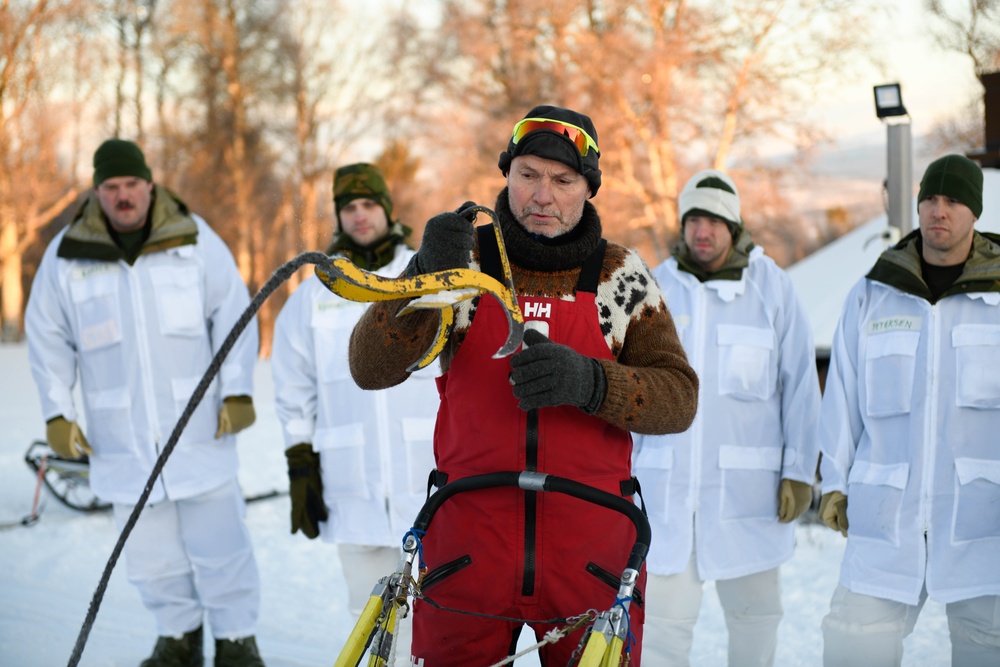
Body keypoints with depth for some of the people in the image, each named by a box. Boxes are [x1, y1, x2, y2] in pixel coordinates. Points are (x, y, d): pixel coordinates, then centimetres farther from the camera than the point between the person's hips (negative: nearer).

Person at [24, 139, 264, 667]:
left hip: (199, 426, -1)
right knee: (149, 548, 7)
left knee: (218, 539, 0)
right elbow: (47, 337, 9)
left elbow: (234, 315, 2)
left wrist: (238, 391, -4)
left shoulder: (194, 240, -3)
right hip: (122, 437, 2)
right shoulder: (66, 256, 1)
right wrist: (57, 414, 4)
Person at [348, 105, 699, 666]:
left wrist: (589, 382, -22)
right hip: (468, 550, 0)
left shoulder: (622, 277, 4)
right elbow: (371, 369, -8)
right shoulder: (463, 259, 2)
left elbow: (679, 397, -3)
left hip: (591, 555, 1)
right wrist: (426, 278, -24)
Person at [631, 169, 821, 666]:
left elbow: (800, 384, 1)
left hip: (746, 486, -1)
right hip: (667, 485, 1)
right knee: (663, 617, -1)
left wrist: (799, 471, -4)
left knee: (754, 615, 12)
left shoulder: (771, 288, -1)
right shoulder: (657, 288, 5)